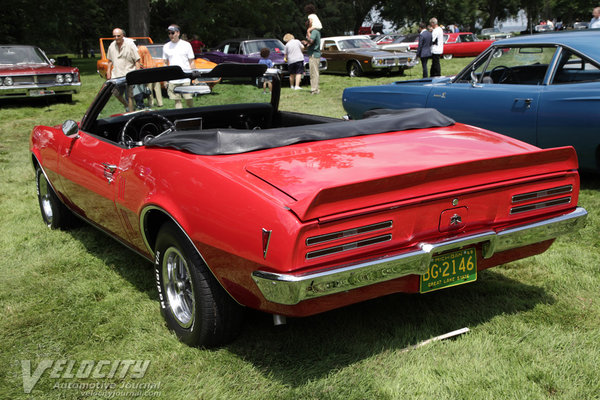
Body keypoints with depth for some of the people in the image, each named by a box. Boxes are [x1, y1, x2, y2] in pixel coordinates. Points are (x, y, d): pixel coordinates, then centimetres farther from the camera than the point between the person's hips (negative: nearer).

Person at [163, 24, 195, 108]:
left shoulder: (186, 45, 4)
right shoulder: (166, 47, 10)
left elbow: (191, 62, 6)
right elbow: (165, 63, 14)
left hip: (186, 79, -2)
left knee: (189, 99, -6)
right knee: (177, 101, 0)